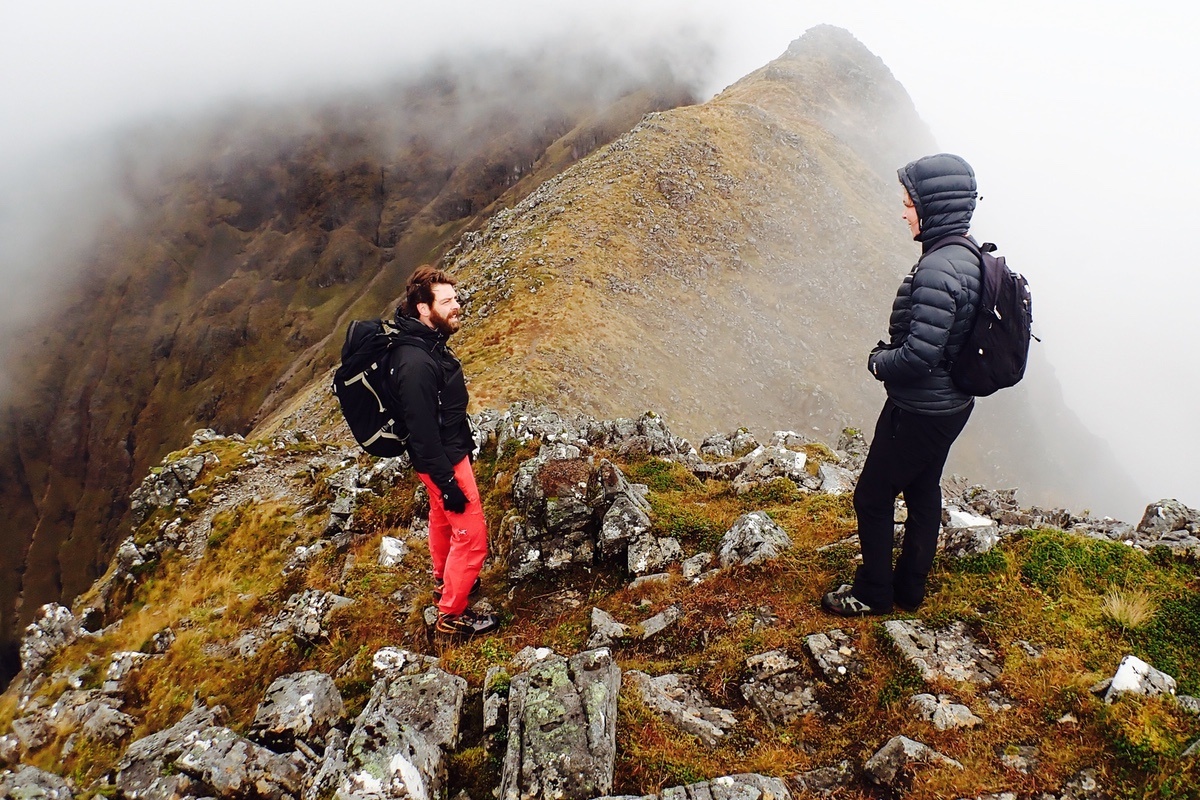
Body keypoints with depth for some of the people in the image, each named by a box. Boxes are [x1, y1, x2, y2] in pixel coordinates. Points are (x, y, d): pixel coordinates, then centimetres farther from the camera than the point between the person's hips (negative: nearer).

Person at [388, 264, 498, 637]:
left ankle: (445, 582, 49)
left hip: (451, 449, 10)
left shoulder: (428, 342, -2)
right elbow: (422, 432, -28)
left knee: (442, 518, 27)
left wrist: (465, 445, 21)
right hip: (442, 461, -10)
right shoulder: (415, 363, -33)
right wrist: (447, 483, -22)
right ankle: (452, 614, 17)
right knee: (471, 534, 1)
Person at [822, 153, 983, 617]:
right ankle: (910, 587, 38)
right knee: (922, 493, 22)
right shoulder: (969, 256, 2)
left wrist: (878, 361, -12)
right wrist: (889, 352, 5)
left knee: (872, 498, 7)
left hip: (919, 412, -10)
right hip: (951, 403, 10)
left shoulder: (938, 271, -29)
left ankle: (873, 593, 24)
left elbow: (918, 356, -31)